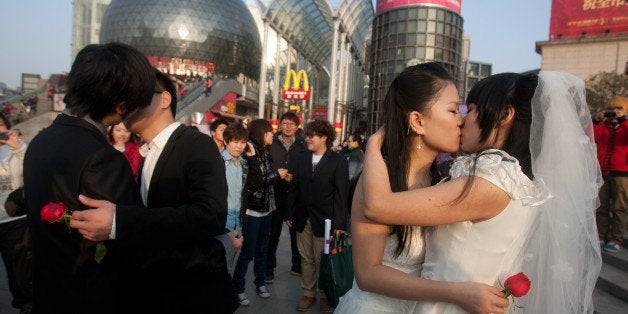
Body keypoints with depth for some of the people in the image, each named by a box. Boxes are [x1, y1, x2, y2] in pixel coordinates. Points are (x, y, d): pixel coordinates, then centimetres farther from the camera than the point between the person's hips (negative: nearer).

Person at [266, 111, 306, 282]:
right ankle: (269, 268, 22)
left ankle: (297, 265, 30)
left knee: (296, 231, 13)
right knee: (273, 232, 8)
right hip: (276, 194, -1)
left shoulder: (302, 145, 1)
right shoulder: (272, 143, -1)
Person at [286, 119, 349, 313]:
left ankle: (324, 296, 27)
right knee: (306, 259, 13)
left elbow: (341, 194, -9)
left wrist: (339, 223, -12)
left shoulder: (338, 161, -6)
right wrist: (290, 214, 7)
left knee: (322, 261, 7)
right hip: (302, 218, 4)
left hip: (324, 220, -4)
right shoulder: (302, 159, 8)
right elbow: (294, 188, 10)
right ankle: (308, 294, 30)